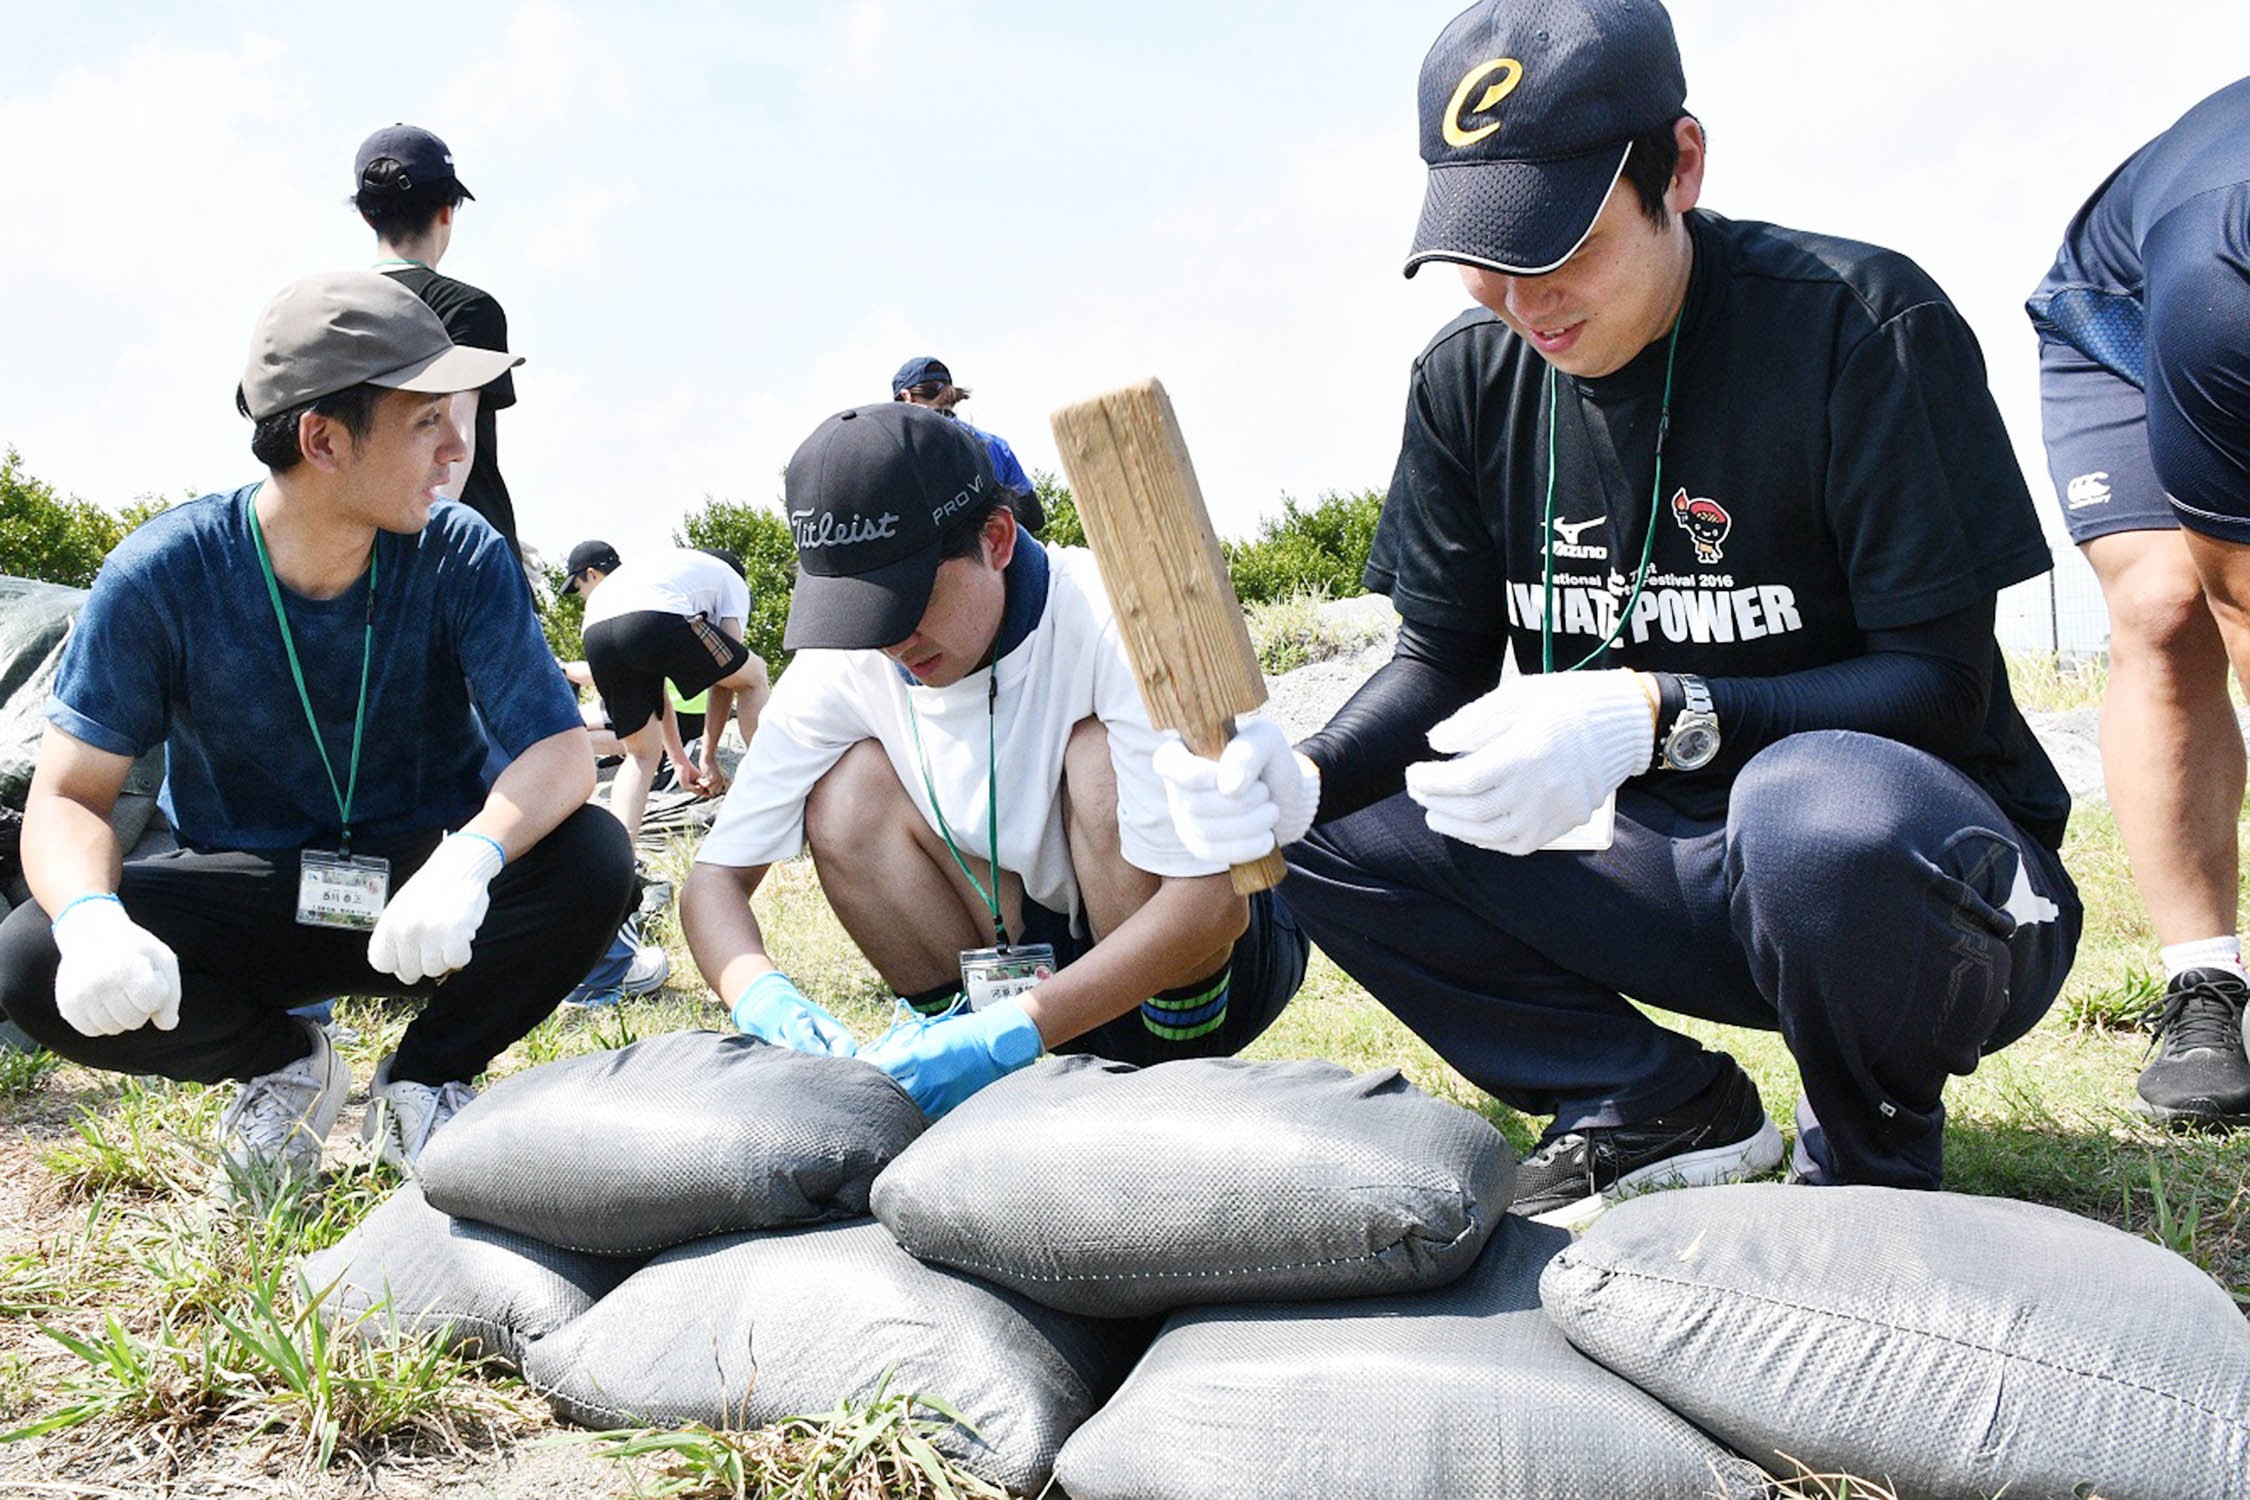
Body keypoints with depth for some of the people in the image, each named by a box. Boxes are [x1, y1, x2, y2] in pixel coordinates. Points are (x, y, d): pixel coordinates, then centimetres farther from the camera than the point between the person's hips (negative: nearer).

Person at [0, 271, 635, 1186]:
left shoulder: (461, 555, -16)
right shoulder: (162, 575, -16)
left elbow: (562, 750, -22)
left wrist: (469, 858, -45)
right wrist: (92, 920, -39)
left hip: (428, 898, 0)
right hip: (243, 897, 0)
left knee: (592, 858, -30)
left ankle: (426, 1078, -2)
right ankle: (288, 1062, 4)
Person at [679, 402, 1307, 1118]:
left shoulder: (1114, 619, -27)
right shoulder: (844, 665, -12)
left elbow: (1212, 897, -32)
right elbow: (716, 876, -9)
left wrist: (1013, 1031, -40)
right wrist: (766, 1000, -31)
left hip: (1226, 953, -4)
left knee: (1100, 757, -31)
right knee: (849, 791, -18)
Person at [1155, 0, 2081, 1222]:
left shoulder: (1861, 323, -17)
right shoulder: (1472, 376, 0)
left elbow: (1943, 680, -19)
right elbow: (1441, 660, 2)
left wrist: (1655, 716, -35)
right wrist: (1303, 776, -20)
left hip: (1952, 890, -5)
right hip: (1678, 867, 6)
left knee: (1818, 810, -40)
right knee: (1329, 836, -7)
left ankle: (1874, 1158, -6)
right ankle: (1660, 1108, 3)